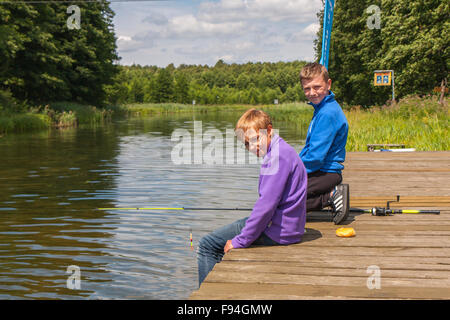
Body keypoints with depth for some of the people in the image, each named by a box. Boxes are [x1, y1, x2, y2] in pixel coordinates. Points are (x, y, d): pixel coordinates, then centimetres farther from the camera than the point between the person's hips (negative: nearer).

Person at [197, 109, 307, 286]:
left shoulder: (278, 155, -20)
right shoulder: (281, 151, 12)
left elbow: (267, 205, -25)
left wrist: (240, 241, -18)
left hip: (278, 232, -10)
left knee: (206, 245, -3)